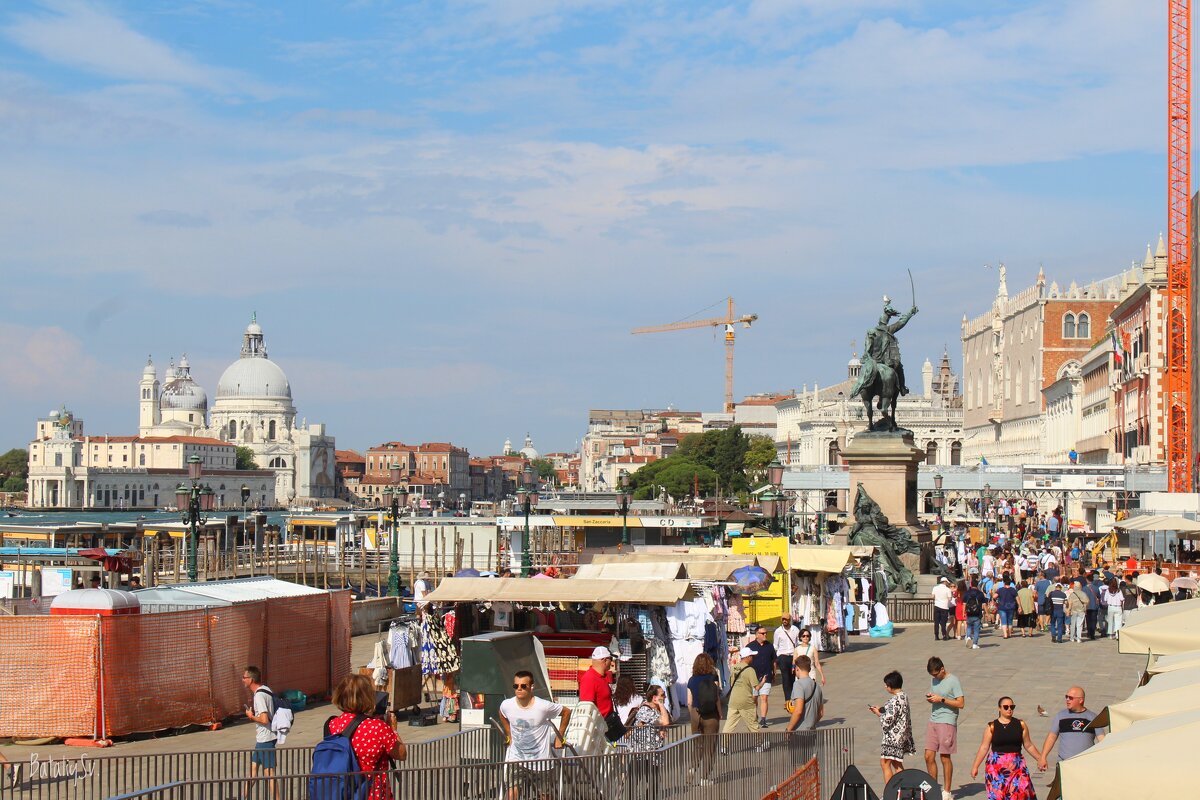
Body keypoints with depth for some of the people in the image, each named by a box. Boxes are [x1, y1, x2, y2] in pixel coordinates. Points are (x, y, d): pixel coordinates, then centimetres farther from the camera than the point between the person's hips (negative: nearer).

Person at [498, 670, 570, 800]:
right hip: (516, 759, 1)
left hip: (540, 760, -1)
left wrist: (559, 738, 0)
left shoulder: (543, 706, -19)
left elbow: (566, 712, -3)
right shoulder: (507, 705, -11)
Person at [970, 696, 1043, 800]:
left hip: (1016, 765, 1)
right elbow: (984, 748, 2)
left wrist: (1040, 759, 11)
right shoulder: (992, 726, 1)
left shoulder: (1021, 724, 5)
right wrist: (975, 766, 0)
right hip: (996, 767, -1)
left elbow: (1028, 746, 13)